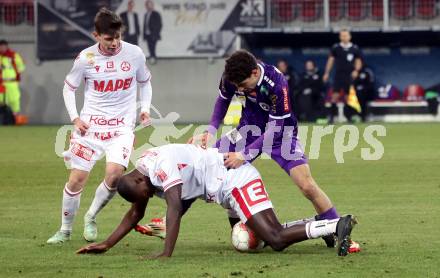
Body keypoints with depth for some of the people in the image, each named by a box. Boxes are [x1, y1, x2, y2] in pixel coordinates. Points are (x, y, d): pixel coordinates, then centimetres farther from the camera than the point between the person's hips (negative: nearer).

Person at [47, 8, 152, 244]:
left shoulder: (134, 54, -3)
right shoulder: (86, 58, -6)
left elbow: (144, 82, 16)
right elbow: (69, 88, 8)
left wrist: (144, 109, 1)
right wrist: (75, 118, -4)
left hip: (122, 126, 0)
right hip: (90, 125, 0)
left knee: (115, 173, -22)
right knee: (77, 178, -4)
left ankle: (91, 218, 4)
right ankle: (65, 230, 17)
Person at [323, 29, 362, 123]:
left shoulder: (355, 49, 3)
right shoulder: (335, 48, 2)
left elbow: (358, 61, 9)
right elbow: (330, 60, 7)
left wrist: (356, 70, -9)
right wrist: (327, 73, 5)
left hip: (349, 76, 1)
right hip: (338, 74, -1)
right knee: (335, 94, -8)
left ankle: (348, 116, 11)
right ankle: (331, 115, -2)